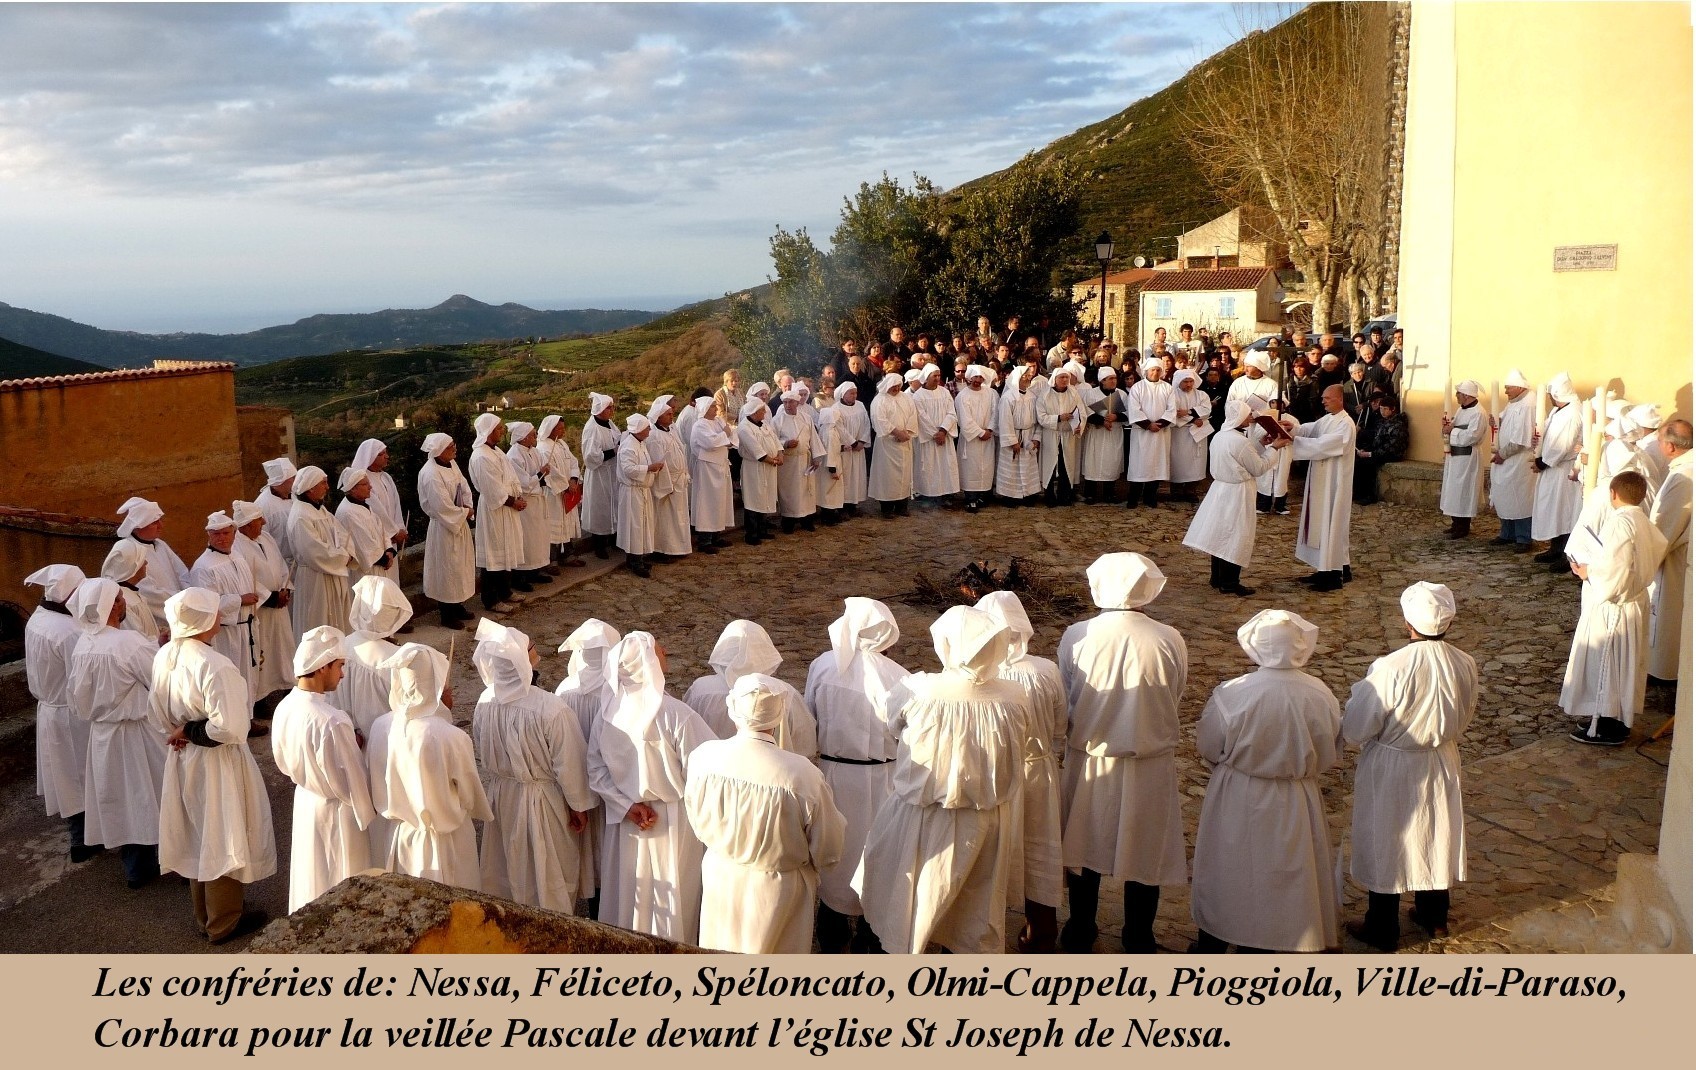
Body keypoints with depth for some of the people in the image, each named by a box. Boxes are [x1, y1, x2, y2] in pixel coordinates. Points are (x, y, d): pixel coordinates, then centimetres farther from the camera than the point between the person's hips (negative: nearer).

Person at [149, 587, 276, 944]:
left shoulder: (164, 657, -5)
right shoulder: (215, 666, -29)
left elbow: (157, 717, 6)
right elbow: (230, 728, -31)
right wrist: (193, 732, -17)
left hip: (183, 760, 8)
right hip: (218, 765, -8)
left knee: (198, 838, 22)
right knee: (222, 839, 10)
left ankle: (204, 915, 39)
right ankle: (223, 923, 25)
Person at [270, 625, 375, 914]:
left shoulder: (285, 707, -10)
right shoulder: (331, 722, -34)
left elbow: (285, 763, 6)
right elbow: (351, 782, -24)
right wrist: (367, 813, -8)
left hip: (305, 801, 8)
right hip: (336, 812, -8)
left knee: (312, 875, 27)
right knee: (341, 889, 13)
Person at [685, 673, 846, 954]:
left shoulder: (702, 756, -19)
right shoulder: (802, 774, -29)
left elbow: (698, 824, 0)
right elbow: (827, 849, -15)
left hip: (719, 879, 3)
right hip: (774, 889, -3)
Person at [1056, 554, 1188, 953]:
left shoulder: (1075, 636, -16)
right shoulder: (1170, 640, -16)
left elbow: (1064, 704, -5)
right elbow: (1173, 702, -2)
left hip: (1089, 761, 1)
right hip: (1150, 766, 0)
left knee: (1085, 849, 19)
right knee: (1144, 852, 18)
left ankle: (1079, 938, 34)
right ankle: (1138, 943, 32)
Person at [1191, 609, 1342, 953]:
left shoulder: (1232, 694, -23)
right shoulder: (1319, 695, -16)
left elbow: (1208, 748, -10)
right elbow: (1329, 752, -2)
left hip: (1238, 802, -1)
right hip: (1295, 806, 1)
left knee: (1228, 868, 18)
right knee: (1286, 873, 19)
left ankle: (1211, 944, 34)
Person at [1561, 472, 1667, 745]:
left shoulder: (1619, 522, -22)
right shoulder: (1644, 523, 5)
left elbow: (1613, 569, -28)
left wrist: (1587, 570, -10)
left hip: (1611, 607, -9)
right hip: (1636, 601, 9)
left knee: (1604, 662, 1)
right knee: (1624, 664, 17)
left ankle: (1606, 727, 8)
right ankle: (1621, 718, 29)